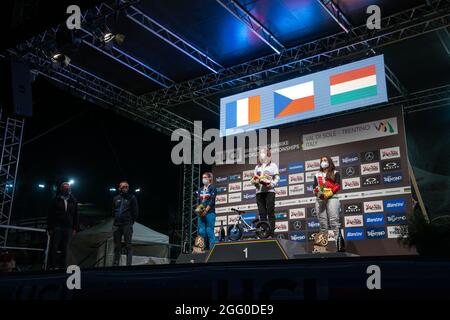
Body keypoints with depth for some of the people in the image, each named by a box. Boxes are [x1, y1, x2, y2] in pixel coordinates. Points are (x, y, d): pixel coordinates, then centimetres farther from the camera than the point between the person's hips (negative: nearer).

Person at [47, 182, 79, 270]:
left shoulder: (73, 201, 9)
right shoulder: (56, 200, 3)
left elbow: (76, 215, 9)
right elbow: (50, 215, 1)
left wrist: (75, 228, 3)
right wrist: (50, 228, -5)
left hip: (68, 229, 2)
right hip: (56, 227, -2)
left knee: (65, 249, 5)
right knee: (53, 247, -1)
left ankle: (63, 266, 11)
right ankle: (52, 266, 4)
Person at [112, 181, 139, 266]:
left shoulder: (132, 198, -1)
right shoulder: (116, 198, 11)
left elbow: (135, 211, -1)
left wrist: (131, 221, 1)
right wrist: (116, 218, 13)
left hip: (127, 225, -5)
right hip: (116, 225, 5)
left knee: (128, 246, -3)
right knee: (117, 246, 12)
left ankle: (128, 265, -2)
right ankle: (115, 264, 20)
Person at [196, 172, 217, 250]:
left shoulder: (212, 188, 0)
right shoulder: (200, 189, 19)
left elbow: (212, 200, -9)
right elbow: (198, 201, 16)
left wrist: (206, 210, -16)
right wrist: (198, 209, -2)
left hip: (209, 212, -6)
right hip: (201, 213, 6)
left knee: (209, 231, -9)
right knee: (201, 231, 4)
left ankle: (212, 248, -6)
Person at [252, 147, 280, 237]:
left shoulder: (273, 165, 9)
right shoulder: (257, 167, 22)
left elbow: (277, 177, 1)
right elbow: (254, 178, 20)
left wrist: (272, 184, -16)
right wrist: (255, 182, -3)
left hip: (269, 191, -4)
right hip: (259, 191, 5)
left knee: (270, 213, -9)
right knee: (262, 213, 3)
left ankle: (271, 233, -10)